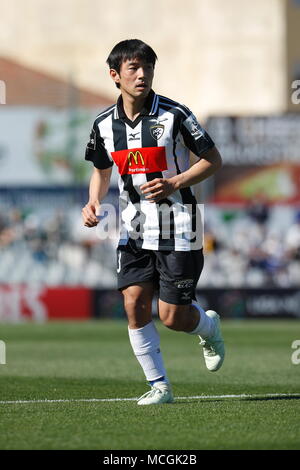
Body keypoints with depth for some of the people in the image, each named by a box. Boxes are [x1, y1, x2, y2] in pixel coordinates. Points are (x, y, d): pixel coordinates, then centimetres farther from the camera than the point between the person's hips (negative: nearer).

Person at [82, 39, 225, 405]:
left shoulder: (174, 115, -11)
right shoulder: (104, 125, 2)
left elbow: (213, 160, -5)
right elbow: (102, 171, 18)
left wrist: (174, 184, -18)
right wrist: (94, 202, -1)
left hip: (176, 227, -4)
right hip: (134, 230, 4)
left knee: (173, 317, -5)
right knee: (134, 305, -8)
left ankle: (209, 326, 30)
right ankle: (159, 386, 4)